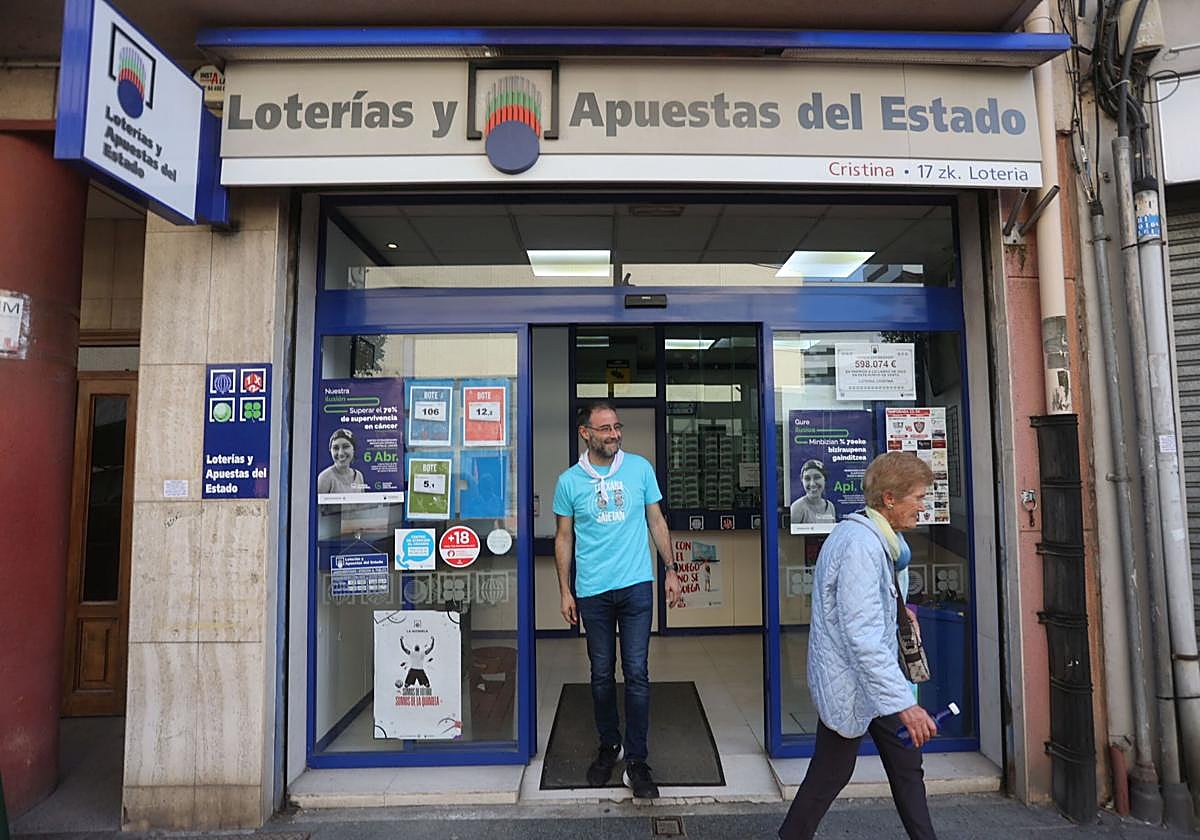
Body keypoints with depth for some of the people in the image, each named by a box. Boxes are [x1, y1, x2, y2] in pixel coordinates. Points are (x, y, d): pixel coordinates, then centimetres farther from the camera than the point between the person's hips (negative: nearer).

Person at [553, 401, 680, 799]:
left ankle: (636, 759, 13)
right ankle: (608, 746, 32)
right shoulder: (569, 480, 0)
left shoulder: (640, 468, 1)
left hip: (636, 586, 0)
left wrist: (671, 569, 6)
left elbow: (657, 521, 8)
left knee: (636, 673, 1)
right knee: (601, 675, 12)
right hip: (592, 591, 1)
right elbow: (564, 537, 6)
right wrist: (565, 591, 4)